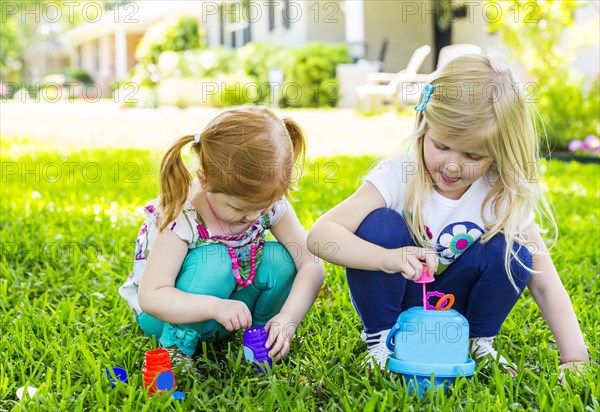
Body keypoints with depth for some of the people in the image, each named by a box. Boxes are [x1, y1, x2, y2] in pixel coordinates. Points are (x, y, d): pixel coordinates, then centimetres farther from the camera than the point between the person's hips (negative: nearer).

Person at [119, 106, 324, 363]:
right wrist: (216, 307, -49)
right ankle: (176, 346, -16)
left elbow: (311, 264, -17)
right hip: (170, 314, -4)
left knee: (281, 259, -21)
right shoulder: (181, 217, -31)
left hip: (225, 311, 5)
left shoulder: (269, 202, -18)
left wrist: (288, 317, -34)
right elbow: (150, 297, -35)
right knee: (214, 262, -34)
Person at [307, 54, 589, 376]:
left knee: (508, 250, -25)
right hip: (392, 301, -1)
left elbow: (546, 286, -14)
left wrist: (574, 360, -24)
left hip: (455, 308, 2)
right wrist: (388, 257, -50)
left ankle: (478, 343, 1)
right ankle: (381, 339, -9)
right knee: (379, 224, -29)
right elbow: (320, 235, -33)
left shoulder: (506, 197, -16)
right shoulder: (398, 176, -22)